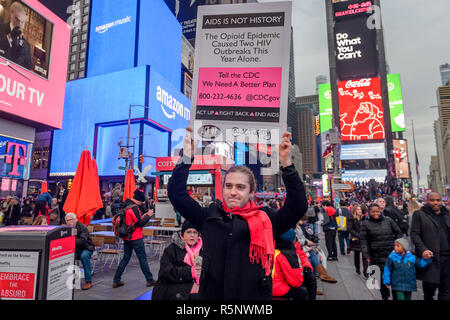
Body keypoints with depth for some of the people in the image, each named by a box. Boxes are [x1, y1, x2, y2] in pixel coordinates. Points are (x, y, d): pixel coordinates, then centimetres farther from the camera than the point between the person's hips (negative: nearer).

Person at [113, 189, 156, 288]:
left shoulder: (126, 206, 8)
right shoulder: (134, 207, -20)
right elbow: (140, 223, -18)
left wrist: (143, 216, 10)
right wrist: (148, 215, -6)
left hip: (126, 237, 8)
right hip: (136, 238, -8)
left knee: (125, 258, 17)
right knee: (143, 259, 3)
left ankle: (116, 281, 19)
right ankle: (150, 280, 14)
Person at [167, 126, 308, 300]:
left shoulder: (266, 219, -3)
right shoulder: (209, 216, 0)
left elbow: (298, 206, -13)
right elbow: (177, 194, -2)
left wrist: (286, 164, -20)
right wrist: (187, 156, -10)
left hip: (255, 295, 0)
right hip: (210, 294, 1)